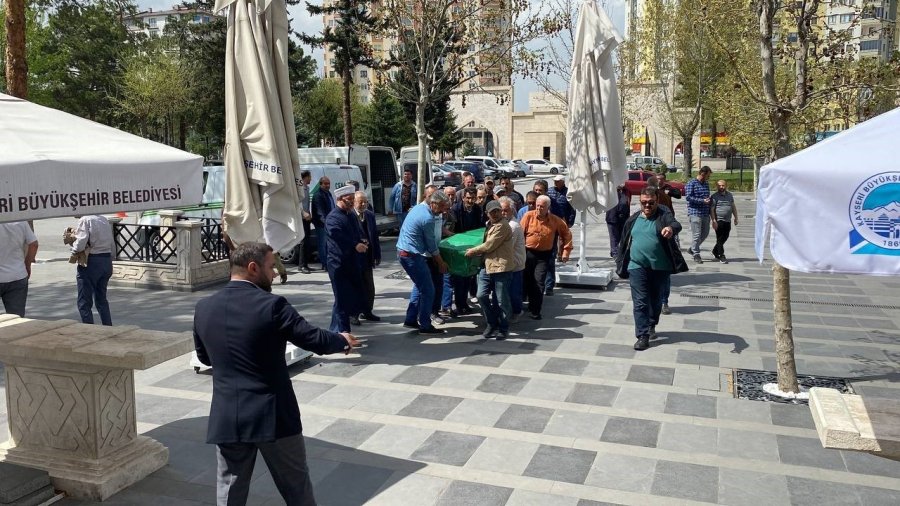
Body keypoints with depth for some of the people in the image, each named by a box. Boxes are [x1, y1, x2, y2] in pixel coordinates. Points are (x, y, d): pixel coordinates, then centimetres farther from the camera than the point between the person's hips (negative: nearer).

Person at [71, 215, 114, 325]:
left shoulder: (85, 220, -13)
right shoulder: (104, 220, 8)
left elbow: (80, 245, -20)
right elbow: (112, 244, 8)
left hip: (91, 262, -7)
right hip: (107, 261, 7)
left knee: (84, 303, 4)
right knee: (101, 299, 21)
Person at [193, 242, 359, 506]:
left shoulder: (204, 308, 1)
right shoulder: (272, 305, -15)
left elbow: (204, 357, 14)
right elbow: (315, 340, -12)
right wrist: (343, 341, 9)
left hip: (227, 417, 4)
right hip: (273, 415, -4)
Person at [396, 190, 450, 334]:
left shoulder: (418, 207, 9)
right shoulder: (427, 218, -19)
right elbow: (431, 245, -11)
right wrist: (441, 263, 1)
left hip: (403, 251, 10)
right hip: (412, 255, -10)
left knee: (419, 286, 21)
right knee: (428, 290, -3)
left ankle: (410, 320, 25)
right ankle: (425, 325, 3)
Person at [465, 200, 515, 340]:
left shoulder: (502, 226, -14)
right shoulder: (490, 225, 18)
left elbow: (489, 246, -13)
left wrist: (473, 251, 0)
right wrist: (477, 252, 14)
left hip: (501, 266, -8)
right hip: (487, 265, 8)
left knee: (501, 300, 1)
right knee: (482, 295, 2)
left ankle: (503, 328, 16)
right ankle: (491, 323, 19)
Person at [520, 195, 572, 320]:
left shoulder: (555, 221, -4)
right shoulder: (528, 216, -7)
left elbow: (566, 234, 8)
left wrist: (566, 251, 4)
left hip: (544, 255, -1)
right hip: (528, 252, 1)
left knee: (539, 282, -9)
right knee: (528, 281, 10)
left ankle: (535, 311, -4)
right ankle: (531, 304, 30)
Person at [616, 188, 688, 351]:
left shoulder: (664, 216, -3)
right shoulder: (633, 219, 7)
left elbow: (676, 224, -25)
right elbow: (624, 242, 14)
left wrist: (671, 228, -49)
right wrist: (620, 263, 14)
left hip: (660, 268, -1)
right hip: (637, 267, 1)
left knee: (655, 299, 15)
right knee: (640, 302, -5)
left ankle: (651, 326, 37)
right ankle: (642, 336, -3)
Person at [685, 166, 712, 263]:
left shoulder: (706, 184, 17)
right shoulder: (691, 183, -7)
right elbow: (688, 197, -15)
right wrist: (702, 201, -18)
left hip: (705, 213, 8)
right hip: (695, 212, -8)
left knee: (705, 233, 12)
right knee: (696, 234, -5)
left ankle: (692, 248, 28)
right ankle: (696, 255, 3)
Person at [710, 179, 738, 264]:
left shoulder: (730, 195, 13)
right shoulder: (714, 196, -6)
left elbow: (733, 207, 20)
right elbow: (711, 210, -10)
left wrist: (736, 217, 16)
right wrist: (714, 221, -17)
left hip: (728, 221, 6)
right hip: (719, 221, -6)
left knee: (725, 238, 12)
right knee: (720, 239, -3)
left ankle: (715, 251, 31)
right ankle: (721, 257, 1)